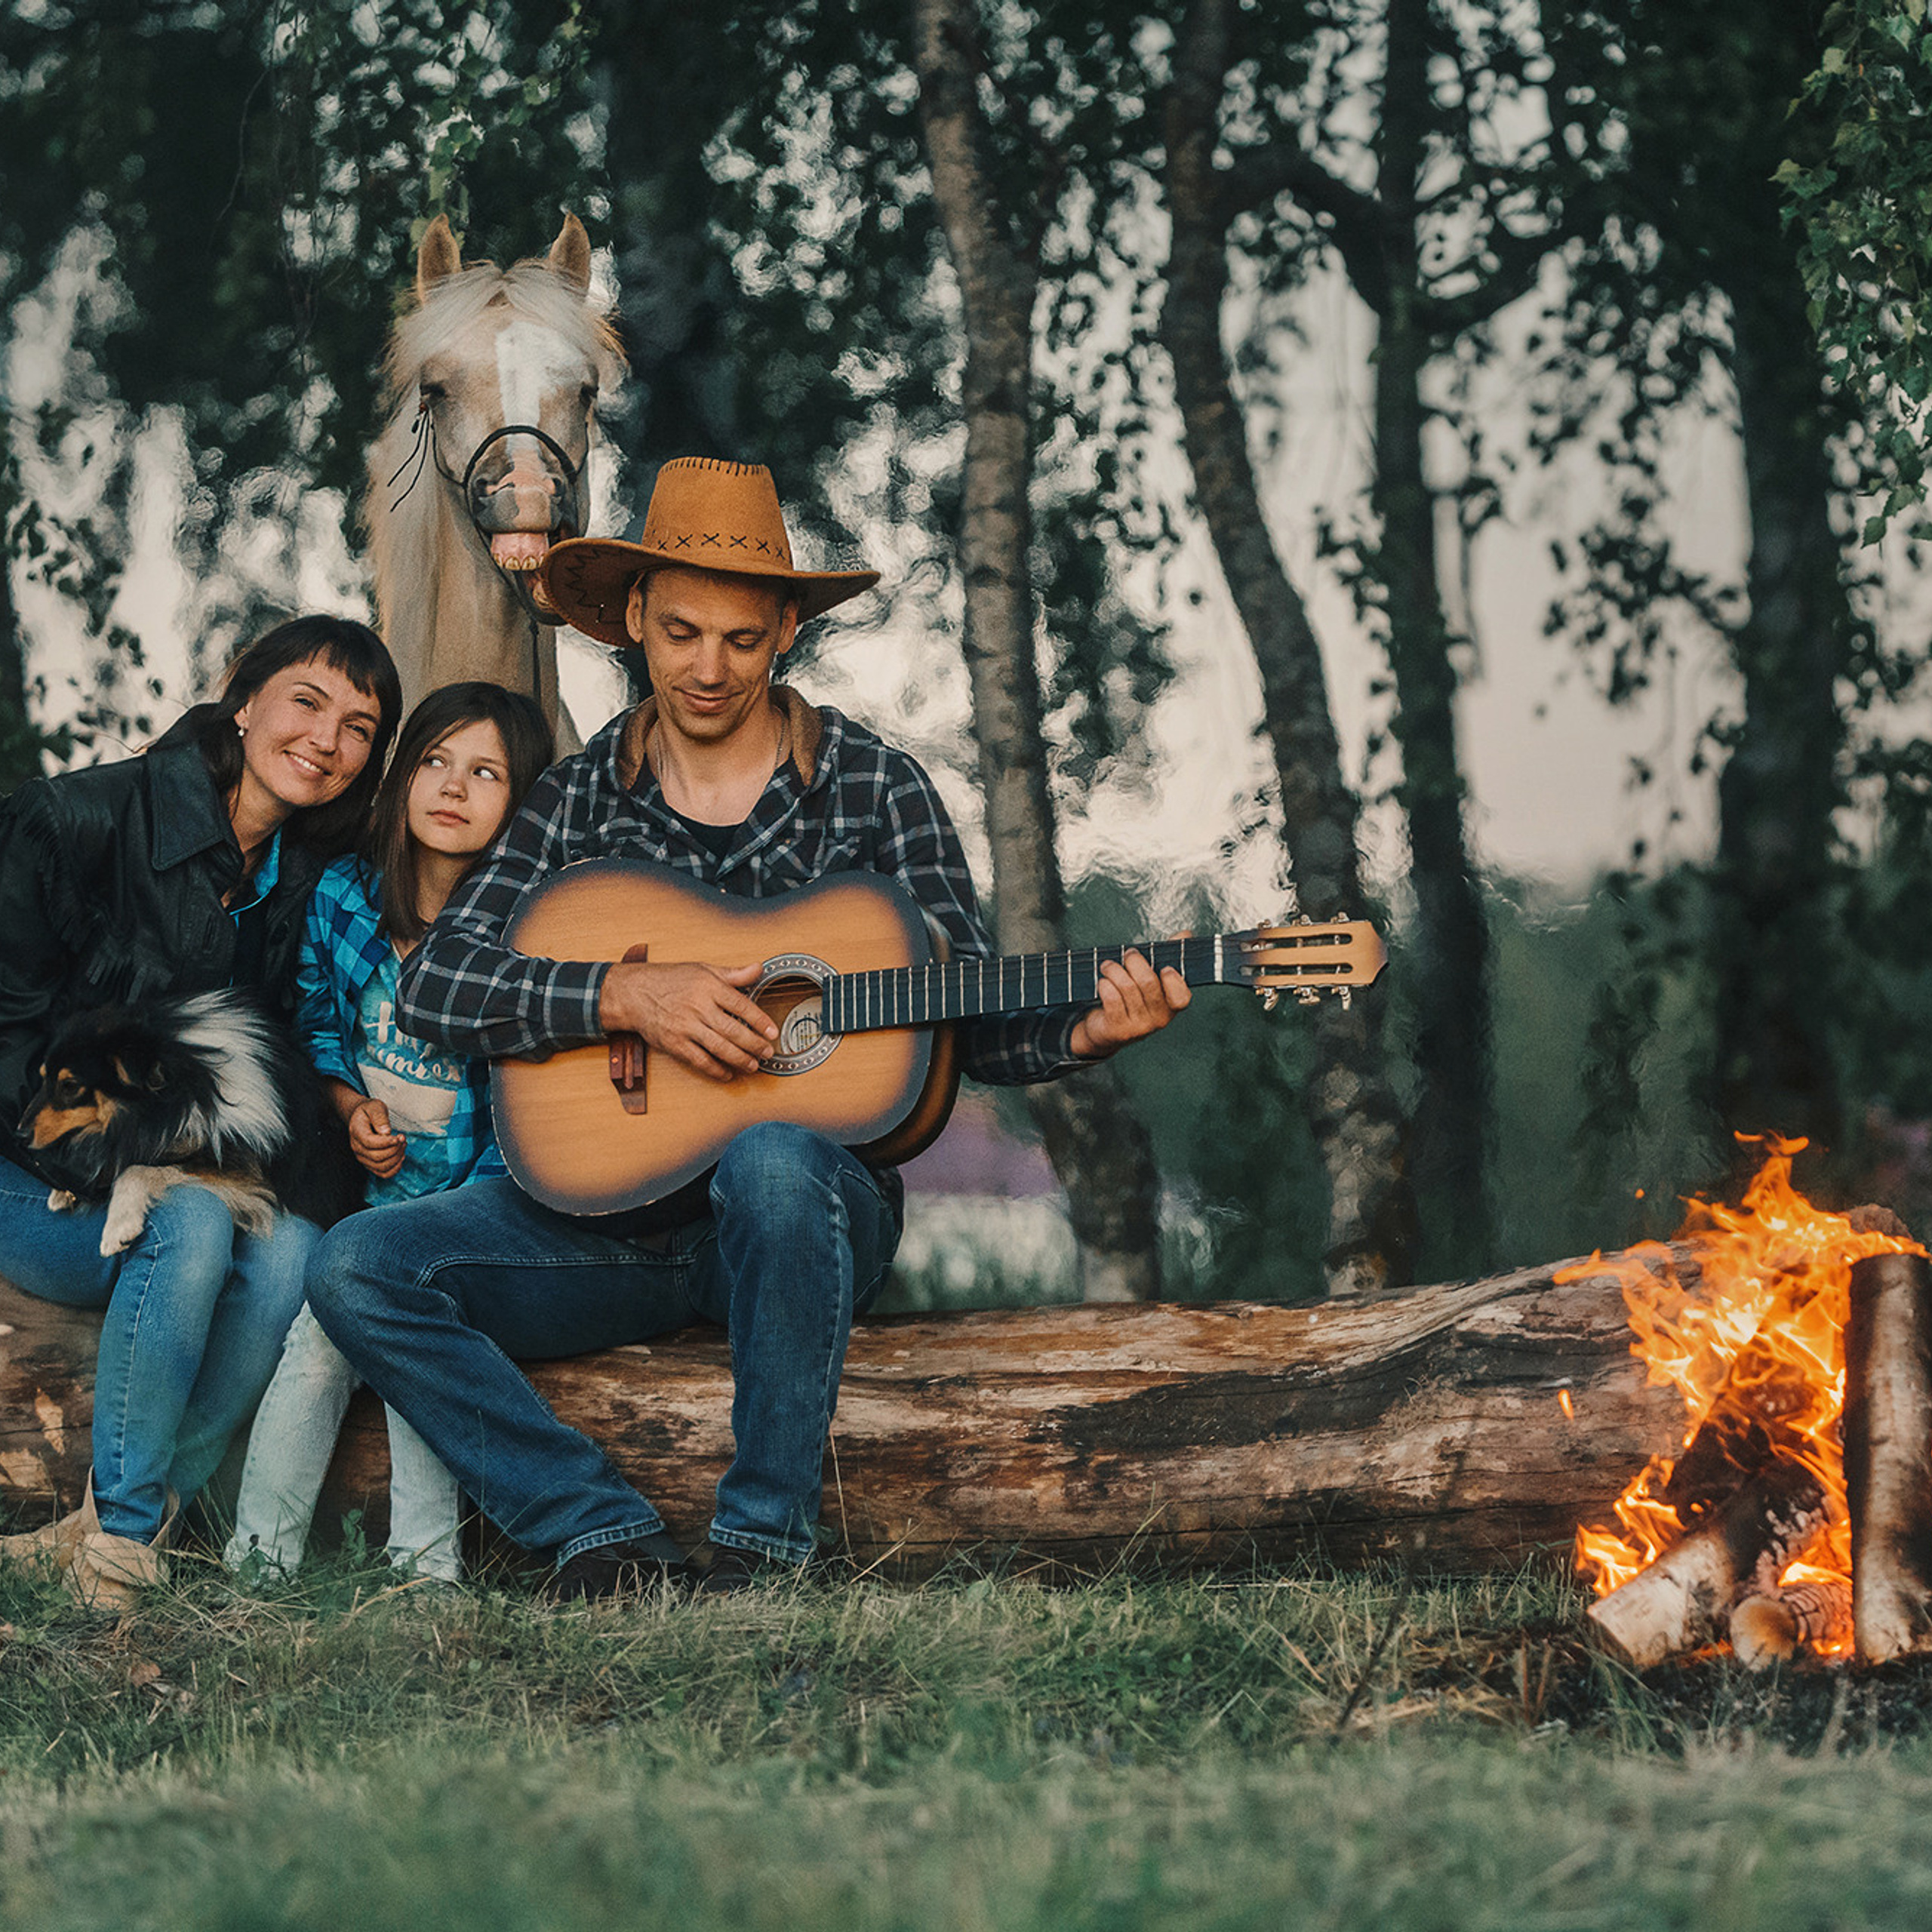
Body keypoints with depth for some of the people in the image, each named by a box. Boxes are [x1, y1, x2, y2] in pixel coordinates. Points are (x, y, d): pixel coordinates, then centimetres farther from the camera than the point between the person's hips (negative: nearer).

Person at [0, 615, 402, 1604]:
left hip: (198, 1178, 5)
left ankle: (109, 1533, -22)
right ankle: (120, 1536, -26)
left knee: (291, 1249, -28)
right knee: (191, 1224, -35)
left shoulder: (305, 883, 7)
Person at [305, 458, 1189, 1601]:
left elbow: (978, 1025, 1)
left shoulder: (872, 787, 2)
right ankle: (609, 1538, -16)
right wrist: (626, 996, -17)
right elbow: (435, 985, -3)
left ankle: (764, 1543, -23)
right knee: (361, 1270, -19)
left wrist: (1085, 1035, -21)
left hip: (817, 1208, -3)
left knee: (772, 1162, -40)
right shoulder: (583, 798, 8)